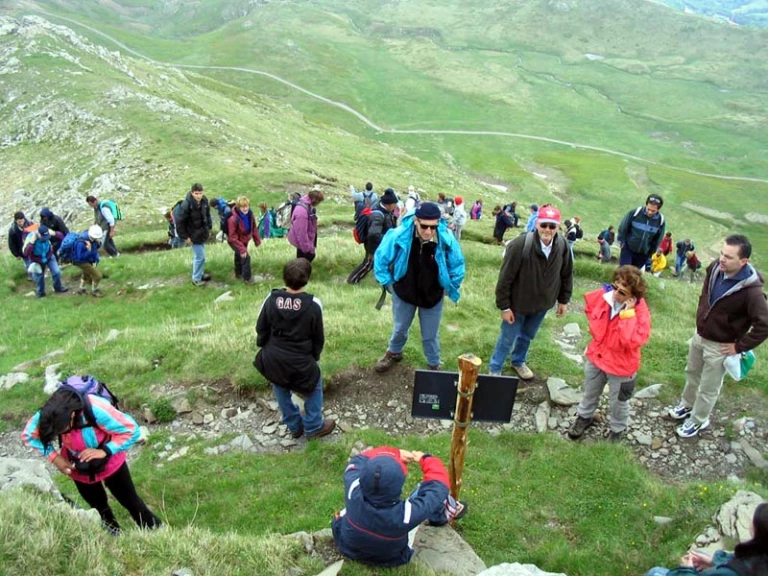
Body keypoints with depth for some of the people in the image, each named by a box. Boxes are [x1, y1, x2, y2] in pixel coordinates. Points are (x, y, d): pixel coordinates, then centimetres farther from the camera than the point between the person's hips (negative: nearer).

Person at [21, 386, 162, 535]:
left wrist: (104, 451, -39)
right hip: (77, 466, 3)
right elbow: (28, 435, -11)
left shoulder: (96, 410, -42)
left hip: (108, 461, -3)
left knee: (130, 501, 12)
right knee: (99, 507, 23)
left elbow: (132, 431, -33)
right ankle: (114, 536, 50)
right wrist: (55, 458, -20)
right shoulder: (47, 415, -31)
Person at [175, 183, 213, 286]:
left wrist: (209, 228, 12)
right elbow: (179, 222, -20)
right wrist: (185, 236, -16)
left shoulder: (204, 201, -8)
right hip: (194, 235, -7)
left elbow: (207, 215, 11)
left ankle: (199, 274, 40)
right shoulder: (186, 205, -27)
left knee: (198, 255, 22)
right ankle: (196, 279, 18)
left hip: (202, 233, 7)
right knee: (200, 257, 0)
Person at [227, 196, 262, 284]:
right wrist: (242, 249, -31)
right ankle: (247, 278, 1)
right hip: (235, 241, -6)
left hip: (245, 240, 6)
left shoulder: (250, 215, -17)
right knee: (245, 256, -15)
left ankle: (238, 273, 46)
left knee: (239, 255, 25)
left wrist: (257, 240, 2)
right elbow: (232, 237, -30)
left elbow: (254, 227, -1)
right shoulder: (233, 219, -35)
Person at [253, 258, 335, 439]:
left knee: (281, 389, 28)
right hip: (300, 360, -3)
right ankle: (314, 427, 33)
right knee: (315, 386, 23)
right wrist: (314, 356, 14)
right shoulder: (313, 304, -16)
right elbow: (318, 337, -5)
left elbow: (261, 329, 2)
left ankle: (294, 426, 42)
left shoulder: (272, 298, -9)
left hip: (273, 358, 3)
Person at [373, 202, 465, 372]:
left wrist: (450, 288, 0)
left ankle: (434, 365, 41)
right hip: (404, 293, 0)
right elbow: (381, 258, -10)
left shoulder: (447, 240, -25)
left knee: (430, 335, 16)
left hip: (433, 297, 0)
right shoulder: (399, 236, -28)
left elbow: (457, 265, -5)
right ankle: (393, 353, 53)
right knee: (400, 329, 24)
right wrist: (388, 283, -4)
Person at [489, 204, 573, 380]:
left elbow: (567, 274, 3)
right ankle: (494, 369, 32)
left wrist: (563, 300, 8)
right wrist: (504, 306, -18)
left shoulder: (562, 245, -13)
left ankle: (518, 361, 51)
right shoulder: (520, 245, -28)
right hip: (518, 303, -4)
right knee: (508, 338, 11)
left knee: (527, 336, 26)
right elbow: (505, 277, -22)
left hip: (542, 303, 5)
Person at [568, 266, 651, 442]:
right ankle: (584, 416, 53)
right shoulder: (604, 295, -15)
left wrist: (628, 314, -39)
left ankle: (617, 429, 45)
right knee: (590, 392, 28)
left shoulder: (640, 312, -27)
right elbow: (589, 305, 10)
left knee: (618, 401, 18)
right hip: (597, 356, 4)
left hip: (621, 365, -4)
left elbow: (633, 341, -38)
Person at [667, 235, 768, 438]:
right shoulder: (715, 268, -13)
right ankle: (687, 405, 51)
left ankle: (698, 421, 36)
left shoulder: (750, 290, -31)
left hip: (719, 346, -6)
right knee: (692, 374, 27)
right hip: (699, 335, 6)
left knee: (708, 389, 14)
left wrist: (739, 347, -20)